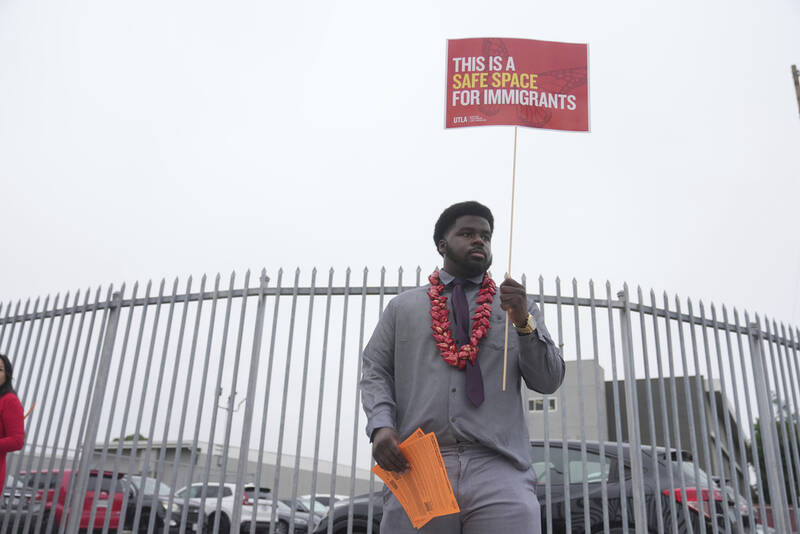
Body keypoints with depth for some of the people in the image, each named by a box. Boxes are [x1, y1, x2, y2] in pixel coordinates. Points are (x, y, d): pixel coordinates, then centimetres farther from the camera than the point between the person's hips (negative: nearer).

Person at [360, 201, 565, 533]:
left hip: (499, 470, 0)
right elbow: (375, 371, 11)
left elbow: (549, 381, 11)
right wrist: (381, 425, -7)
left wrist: (523, 323, -5)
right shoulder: (402, 307, 18)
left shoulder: (518, 306, 18)